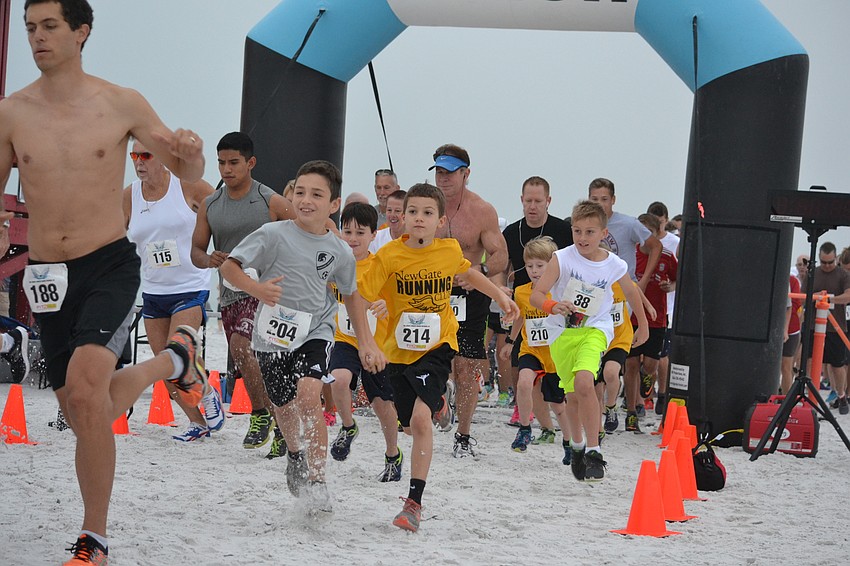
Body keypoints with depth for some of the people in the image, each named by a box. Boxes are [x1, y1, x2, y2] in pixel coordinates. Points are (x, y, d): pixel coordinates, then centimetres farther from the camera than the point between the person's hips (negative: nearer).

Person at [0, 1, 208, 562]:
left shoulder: (122, 104, -3)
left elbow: (189, 173, 6)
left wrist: (192, 152, -19)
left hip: (110, 264, -3)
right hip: (48, 277, 4)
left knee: (85, 386, -26)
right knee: (87, 414, 11)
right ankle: (174, 358, 43)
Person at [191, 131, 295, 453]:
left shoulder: (272, 203, -6)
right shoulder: (209, 206, 8)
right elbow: (196, 251, 11)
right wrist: (209, 259, -12)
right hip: (230, 294, 6)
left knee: (241, 344, -28)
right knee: (251, 367, 10)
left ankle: (261, 414, -11)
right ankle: (285, 428, 24)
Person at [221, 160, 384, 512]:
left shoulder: (340, 251, -4)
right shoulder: (274, 235, -13)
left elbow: (351, 294, 13)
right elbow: (228, 265, -12)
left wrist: (366, 342, 11)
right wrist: (255, 288, -31)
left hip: (315, 332, 0)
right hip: (274, 334, 0)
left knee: (308, 395, -24)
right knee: (282, 405, 16)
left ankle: (316, 481, -16)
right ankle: (294, 455, 50)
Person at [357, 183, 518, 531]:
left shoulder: (450, 251, -5)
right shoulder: (389, 256, -14)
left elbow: (467, 273, 18)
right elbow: (360, 295, -19)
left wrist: (501, 297, 22)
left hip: (437, 346, -1)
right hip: (399, 349, 1)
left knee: (421, 418, -22)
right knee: (411, 426, 18)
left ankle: (414, 503, -16)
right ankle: (438, 403, 57)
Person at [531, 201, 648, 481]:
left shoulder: (615, 266, -10)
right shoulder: (562, 259, -14)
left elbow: (630, 292, 12)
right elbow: (536, 294, -19)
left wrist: (643, 326, 24)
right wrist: (553, 306, -41)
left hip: (595, 329, -1)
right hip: (562, 332, 1)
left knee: (583, 382, -27)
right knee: (573, 395, 11)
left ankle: (593, 451, -18)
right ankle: (576, 445, 40)